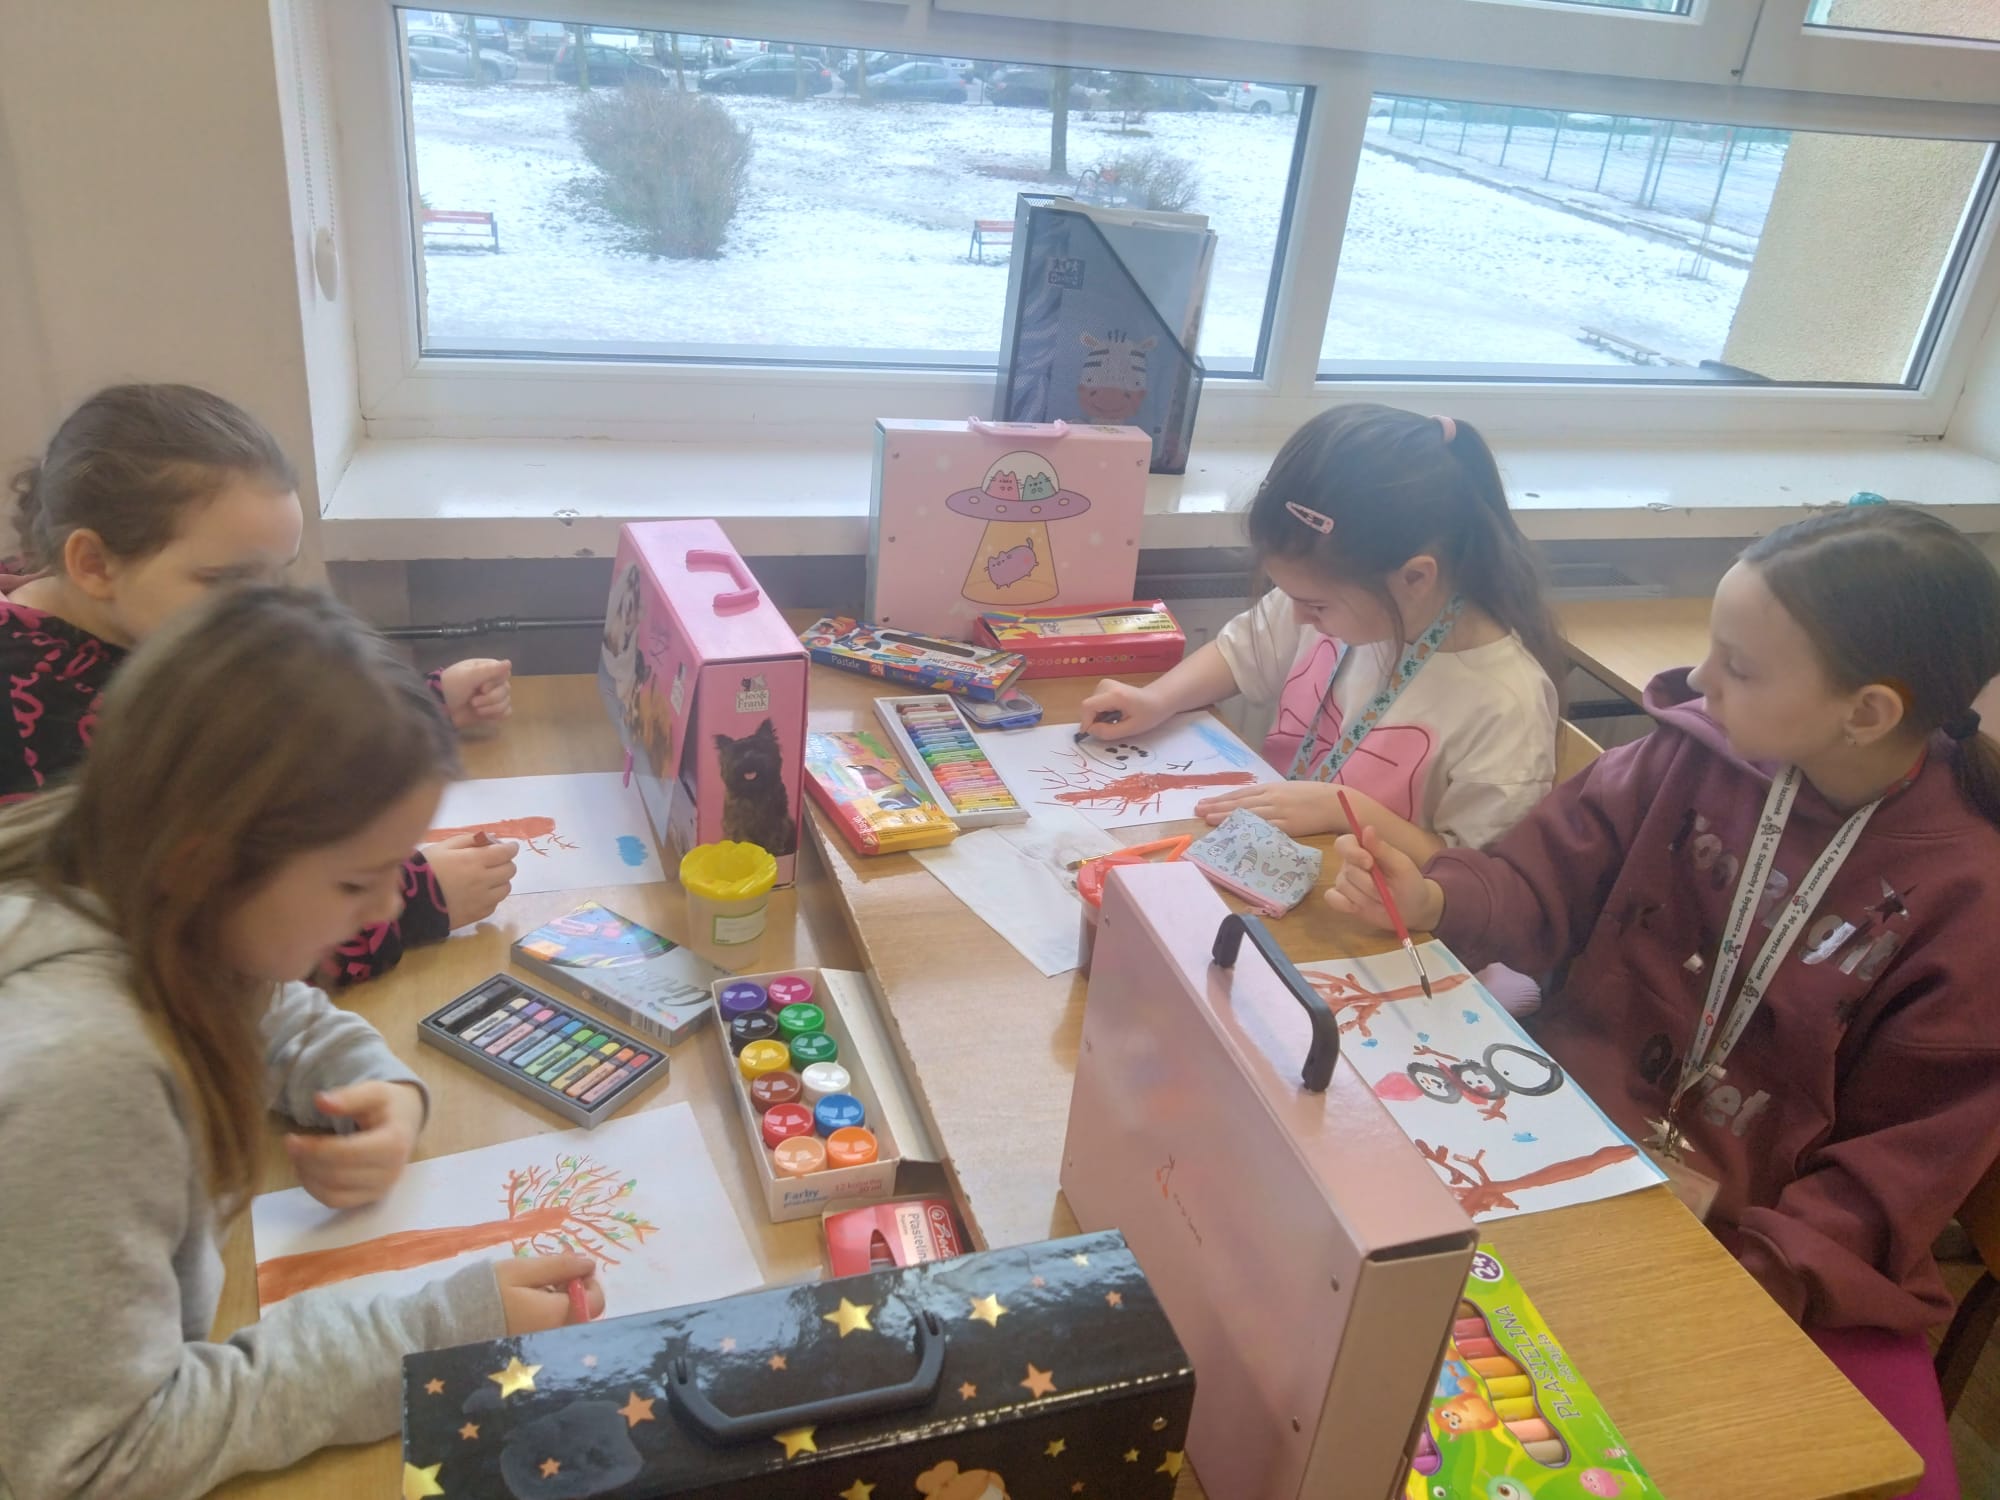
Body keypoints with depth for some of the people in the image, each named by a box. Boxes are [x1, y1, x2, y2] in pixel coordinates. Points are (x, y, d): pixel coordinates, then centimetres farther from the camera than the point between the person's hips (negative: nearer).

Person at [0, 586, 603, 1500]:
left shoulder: (145, 902, -14)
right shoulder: (80, 1076, -36)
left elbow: (280, 1019, 7)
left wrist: (380, 1088, -14)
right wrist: (434, 1337, -28)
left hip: (150, 1373, 6)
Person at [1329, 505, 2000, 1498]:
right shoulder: (1695, 752, -7)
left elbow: (1909, 1155, -9)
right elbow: (1547, 884, 0)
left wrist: (1763, 1268, -22)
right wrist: (1435, 899, -21)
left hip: (1793, 1247, -1)